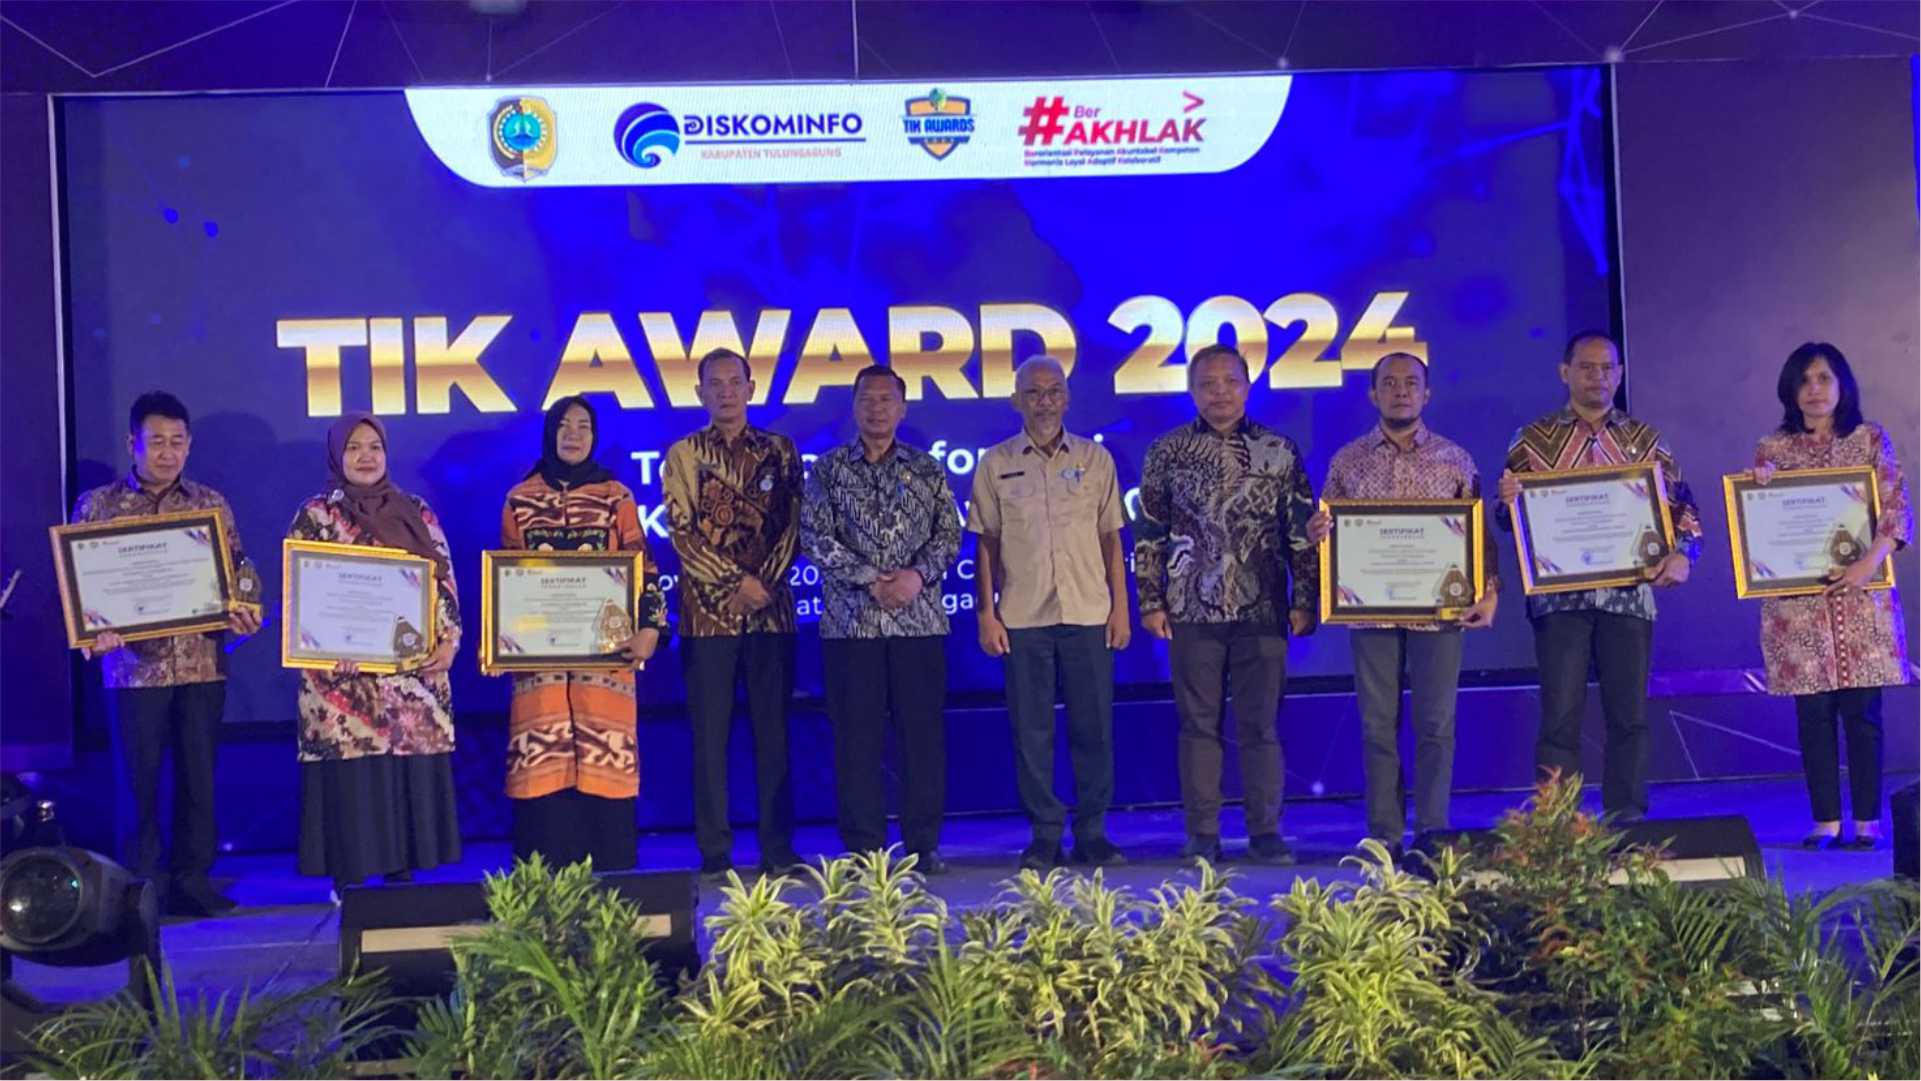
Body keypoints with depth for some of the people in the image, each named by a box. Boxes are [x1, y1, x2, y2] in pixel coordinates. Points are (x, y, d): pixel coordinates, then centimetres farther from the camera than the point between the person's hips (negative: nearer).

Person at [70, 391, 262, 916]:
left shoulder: (213, 505, 9)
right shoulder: (97, 506, 5)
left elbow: (239, 572, 9)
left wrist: (244, 612, -11)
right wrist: (95, 631, -14)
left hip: (203, 662, 2)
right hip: (135, 665, -2)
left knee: (199, 775, 6)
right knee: (139, 778, 3)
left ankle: (191, 881, 16)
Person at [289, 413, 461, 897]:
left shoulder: (417, 513, 11)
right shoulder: (315, 515, 4)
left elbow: (445, 581, 10)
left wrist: (448, 640, -2)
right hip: (344, 670, -3)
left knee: (412, 768, 1)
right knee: (351, 769, -5)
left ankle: (404, 870, 11)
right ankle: (349, 879, 3)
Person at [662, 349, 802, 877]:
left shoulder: (779, 450, 10)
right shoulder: (683, 454, 6)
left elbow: (793, 525, 5)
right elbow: (683, 533, -2)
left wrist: (764, 583, -10)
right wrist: (737, 582, -12)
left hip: (772, 610, 1)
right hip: (708, 611, -1)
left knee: (774, 729, 4)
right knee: (710, 732, 1)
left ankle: (778, 847, 9)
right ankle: (714, 851, 7)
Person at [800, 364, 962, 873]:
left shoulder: (927, 469, 11)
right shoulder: (828, 469, 7)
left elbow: (949, 533, 5)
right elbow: (816, 538, -2)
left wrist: (918, 574, -12)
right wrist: (871, 579, -12)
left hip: (919, 620, 1)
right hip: (850, 620, -1)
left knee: (923, 731, 2)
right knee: (856, 734, 0)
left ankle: (923, 845, 10)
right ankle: (864, 847, 7)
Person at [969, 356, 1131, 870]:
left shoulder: (1095, 458, 9)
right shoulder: (995, 463, 7)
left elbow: (1111, 538, 10)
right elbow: (986, 543, 7)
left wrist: (1121, 606, 4)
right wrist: (986, 613, 0)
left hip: (1088, 614, 1)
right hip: (1021, 616, 0)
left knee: (1093, 727, 2)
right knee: (1031, 730, 2)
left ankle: (1092, 833, 13)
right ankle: (1044, 836, 11)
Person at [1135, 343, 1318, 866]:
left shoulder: (1280, 451, 6)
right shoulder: (1167, 452, 5)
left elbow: (1302, 532, 7)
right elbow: (1148, 533, 7)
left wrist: (1305, 601, 2)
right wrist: (1150, 601, 1)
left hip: (1263, 610, 0)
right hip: (1192, 611, 0)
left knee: (1260, 725, 3)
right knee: (1199, 725, 4)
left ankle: (1266, 833, 10)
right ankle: (1202, 836, 11)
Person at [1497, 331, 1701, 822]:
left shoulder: (1644, 439, 12)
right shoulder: (1532, 440, 8)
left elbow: (1682, 507, 10)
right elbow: (1509, 519, 7)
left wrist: (1682, 553, -8)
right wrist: (1507, 500, -16)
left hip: (1629, 592, 2)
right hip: (1559, 594, -2)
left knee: (1629, 713, 4)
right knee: (1561, 715, -4)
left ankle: (1626, 822, 13)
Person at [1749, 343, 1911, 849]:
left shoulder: (1870, 439, 7)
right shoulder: (1772, 448, 8)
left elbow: (1898, 507, -1)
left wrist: (1870, 561, -15)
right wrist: (1759, 489, -13)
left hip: (1861, 596, -1)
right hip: (1798, 600, 1)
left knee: (1862, 709, -1)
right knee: (1813, 713, 1)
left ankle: (1868, 822, 8)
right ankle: (1826, 822, 8)